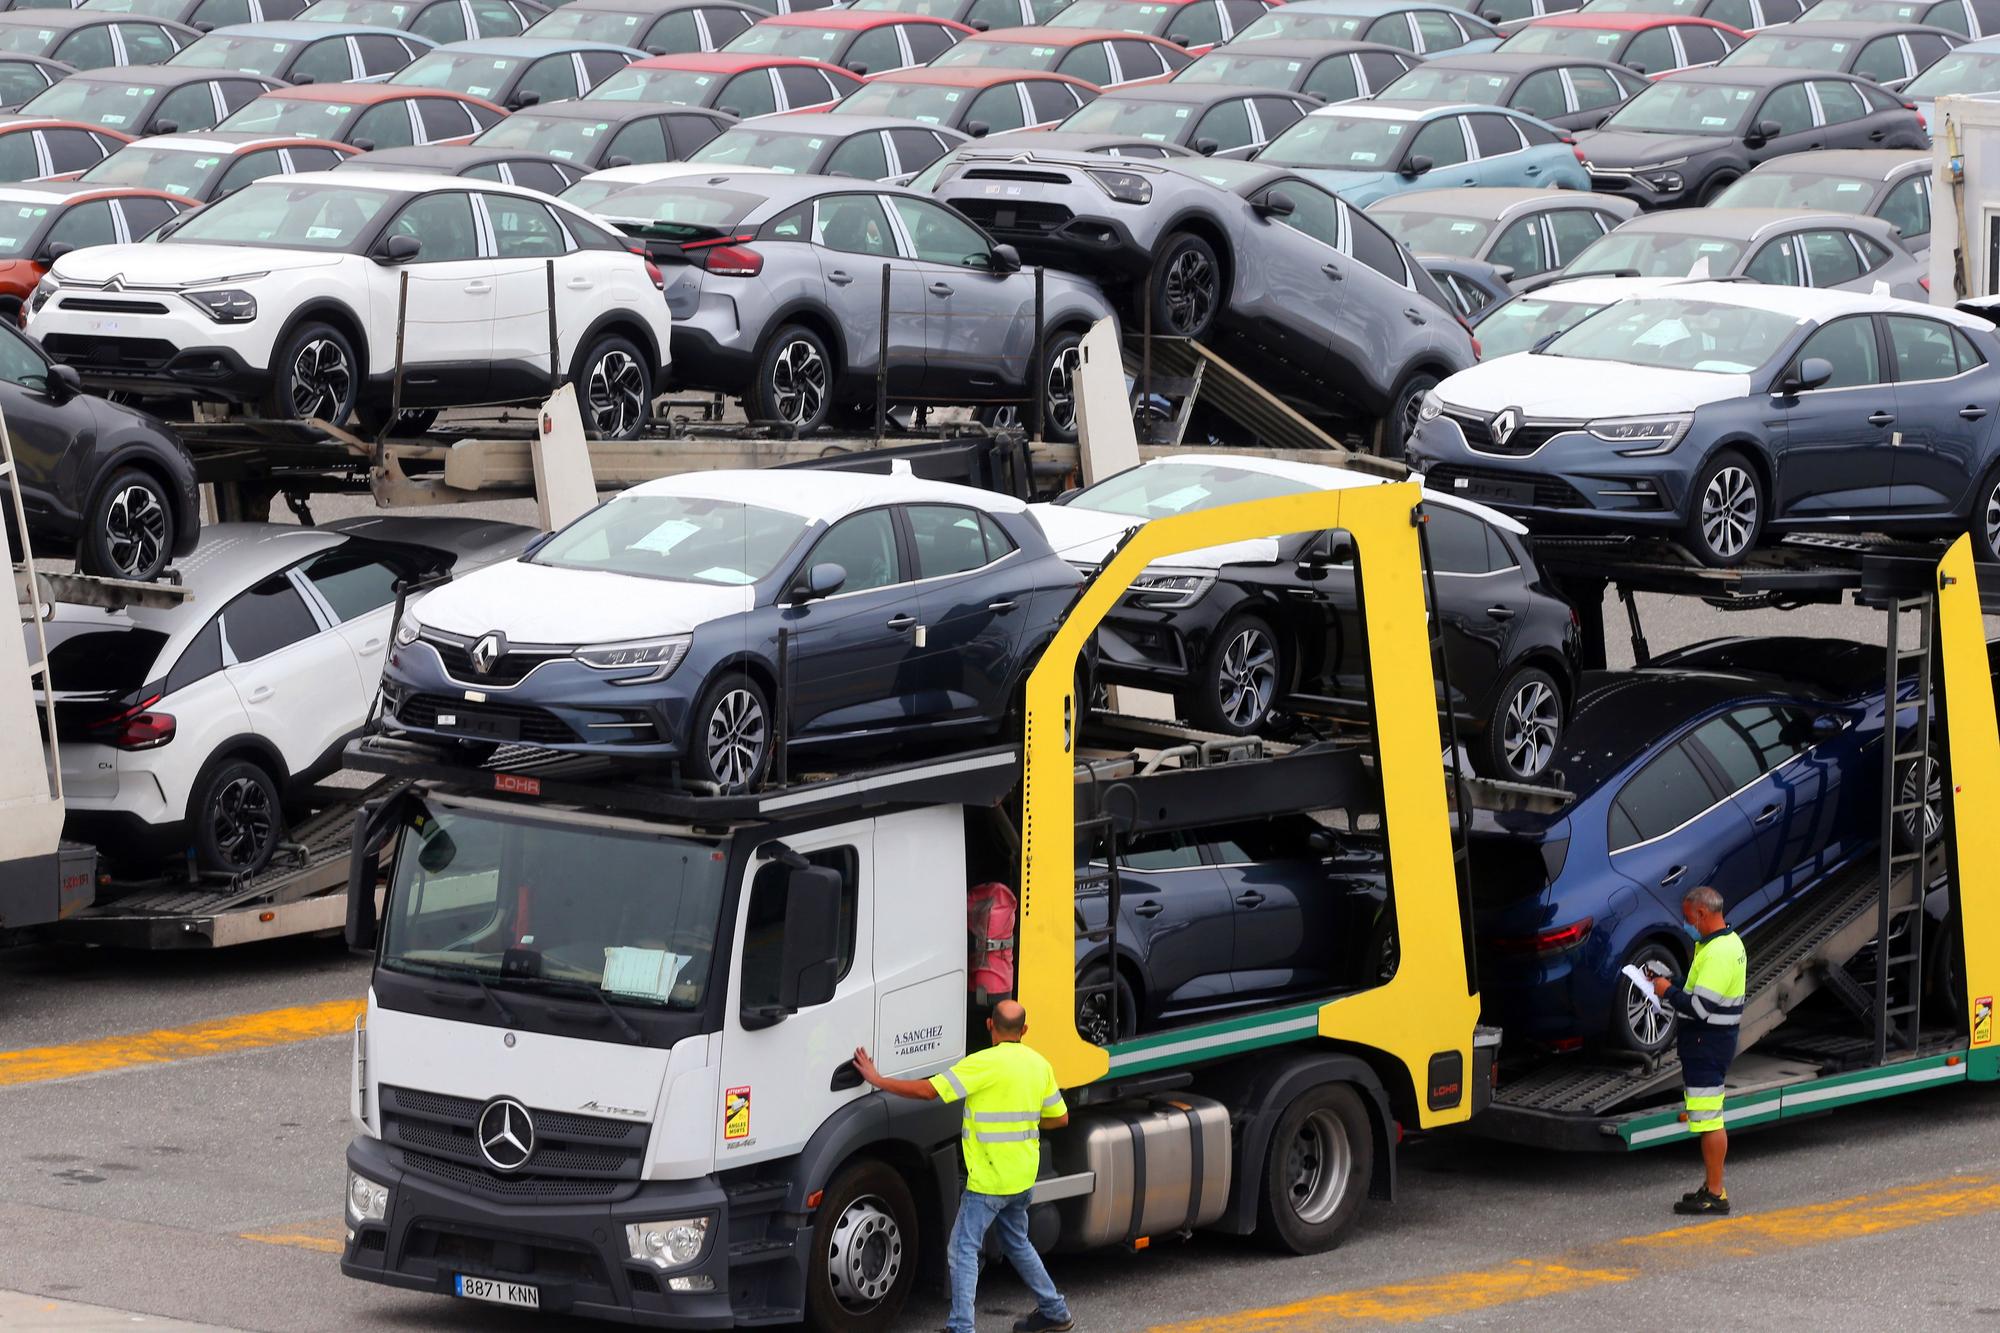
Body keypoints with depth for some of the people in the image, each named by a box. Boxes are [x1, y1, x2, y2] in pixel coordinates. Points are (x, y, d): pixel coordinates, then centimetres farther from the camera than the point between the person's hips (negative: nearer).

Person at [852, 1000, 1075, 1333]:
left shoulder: (984, 1063, -17)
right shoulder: (1039, 1065, 5)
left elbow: (928, 1091, -19)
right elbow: (1059, 1118, 14)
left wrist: (877, 1080, -10)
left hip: (989, 1177, -7)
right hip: (1023, 1175, 7)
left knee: (964, 1249, -3)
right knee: (1017, 1242, 25)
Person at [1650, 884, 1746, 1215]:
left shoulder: (1717, 953, -21)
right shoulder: (1730, 944, 14)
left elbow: (1700, 1007, -26)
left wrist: (1668, 992, -11)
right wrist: (1672, 987, 7)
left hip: (1706, 1044, -11)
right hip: (1718, 1039, 11)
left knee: (1708, 1120, -7)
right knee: (1710, 1119, 18)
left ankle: (1715, 1195, -4)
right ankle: (1713, 1187, 27)